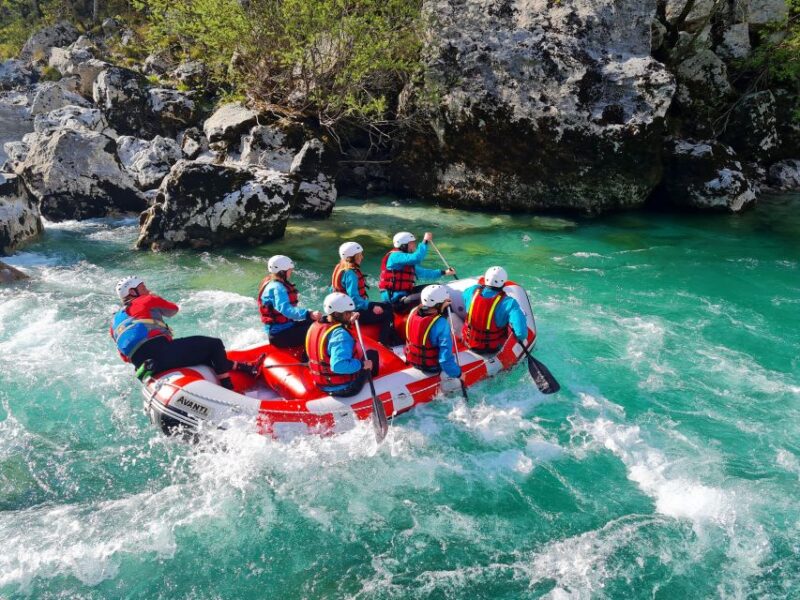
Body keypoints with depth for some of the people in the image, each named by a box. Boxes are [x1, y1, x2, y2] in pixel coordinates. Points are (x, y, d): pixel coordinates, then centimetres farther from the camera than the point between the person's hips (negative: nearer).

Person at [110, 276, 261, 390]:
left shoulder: (115, 322, 27)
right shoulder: (148, 300, 8)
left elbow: (125, 357, 25)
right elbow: (173, 309, 27)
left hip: (143, 365, 8)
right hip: (160, 351, -8)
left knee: (207, 356, 21)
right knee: (215, 344, -1)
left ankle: (246, 367, 17)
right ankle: (228, 390, -3)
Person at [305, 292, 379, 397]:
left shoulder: (314, 326, -2)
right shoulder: (340, 334, -29)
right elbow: (339, 366, -38)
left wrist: (348, 324, 9)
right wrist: (362, 364, -27)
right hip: (343, 388, -8)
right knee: (372, 354, 11)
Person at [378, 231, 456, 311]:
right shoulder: (395, 256, -12)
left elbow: (423, 272, 24)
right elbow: (416, 258, -28)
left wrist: (443, 272, 21)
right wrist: (425, 242, -19)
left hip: (405, 294, 11)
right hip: (395, 299, -11)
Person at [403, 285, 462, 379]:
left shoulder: (413, 311, -13)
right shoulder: (441, 324, -31)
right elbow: (446, 357, -30)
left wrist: (441, 307, 0)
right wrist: (458, 372, -17)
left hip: (412, 360, 6)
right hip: (432, 367, -6)